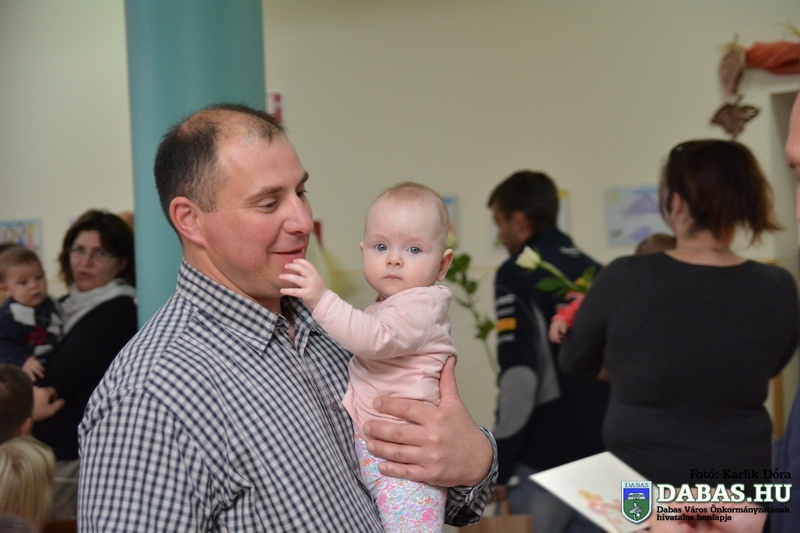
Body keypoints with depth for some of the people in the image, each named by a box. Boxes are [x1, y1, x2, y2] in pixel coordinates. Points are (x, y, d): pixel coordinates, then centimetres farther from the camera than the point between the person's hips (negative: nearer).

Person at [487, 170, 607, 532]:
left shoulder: (518, 275, -8)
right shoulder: (597, 273, 11)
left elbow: (519, 375, -17)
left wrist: (499, 464, -10)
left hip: (545, 459, -6)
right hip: (604, 455, 6)